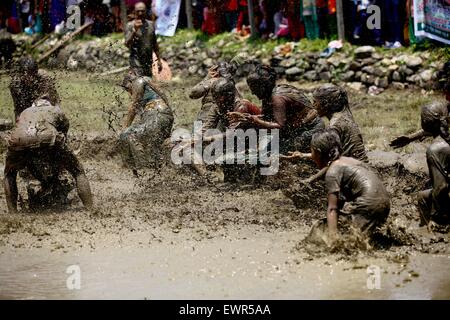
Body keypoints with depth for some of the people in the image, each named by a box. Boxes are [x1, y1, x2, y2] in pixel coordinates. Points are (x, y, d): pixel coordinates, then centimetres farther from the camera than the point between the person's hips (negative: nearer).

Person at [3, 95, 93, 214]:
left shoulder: (25, 112, 47)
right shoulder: (57, 112, 42)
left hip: (18, 142, 2)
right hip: (47, 139, -2)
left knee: (9, 175, 32)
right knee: (78, 172, 19)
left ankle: (12, 213, 23)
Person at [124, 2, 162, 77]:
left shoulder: (151, 24, 8)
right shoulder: (130, 26, -6)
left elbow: (155, 44, 15)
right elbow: (127, 44, -18)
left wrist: (159, 60, 13)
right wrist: (135, 30, -28)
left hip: (149, 61, 5)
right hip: (137, 62, -5)